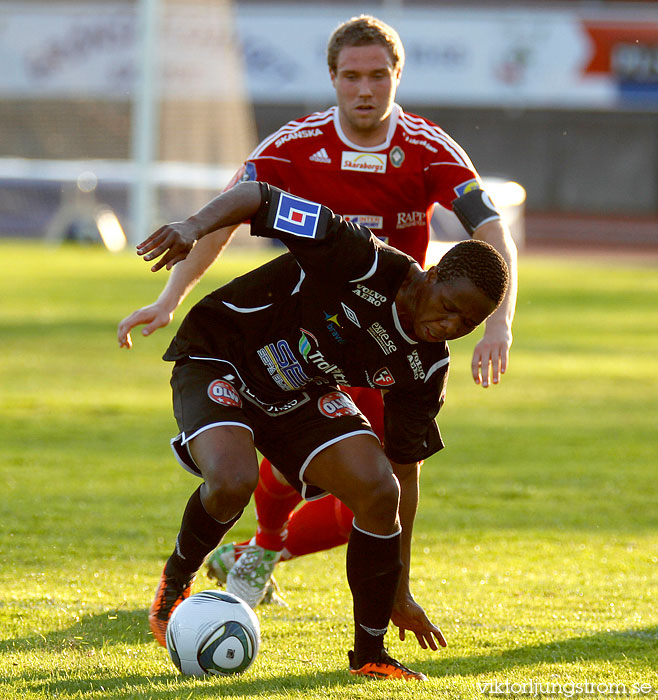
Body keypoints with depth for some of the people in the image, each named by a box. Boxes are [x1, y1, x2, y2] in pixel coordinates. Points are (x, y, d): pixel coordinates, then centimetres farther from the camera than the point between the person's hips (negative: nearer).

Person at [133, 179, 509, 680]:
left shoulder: (426, 364, -10)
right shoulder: (361, 260, -29)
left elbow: (404, 473, 0)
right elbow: (257, 196, -25)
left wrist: (401, 593, 3)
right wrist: (195, 227, -45)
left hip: (304, 394, 5)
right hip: (218, 358, -5)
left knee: (378, 489, -18)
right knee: (234, 480, -33)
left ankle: (371, 655, -1)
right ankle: (176, 581, 1)